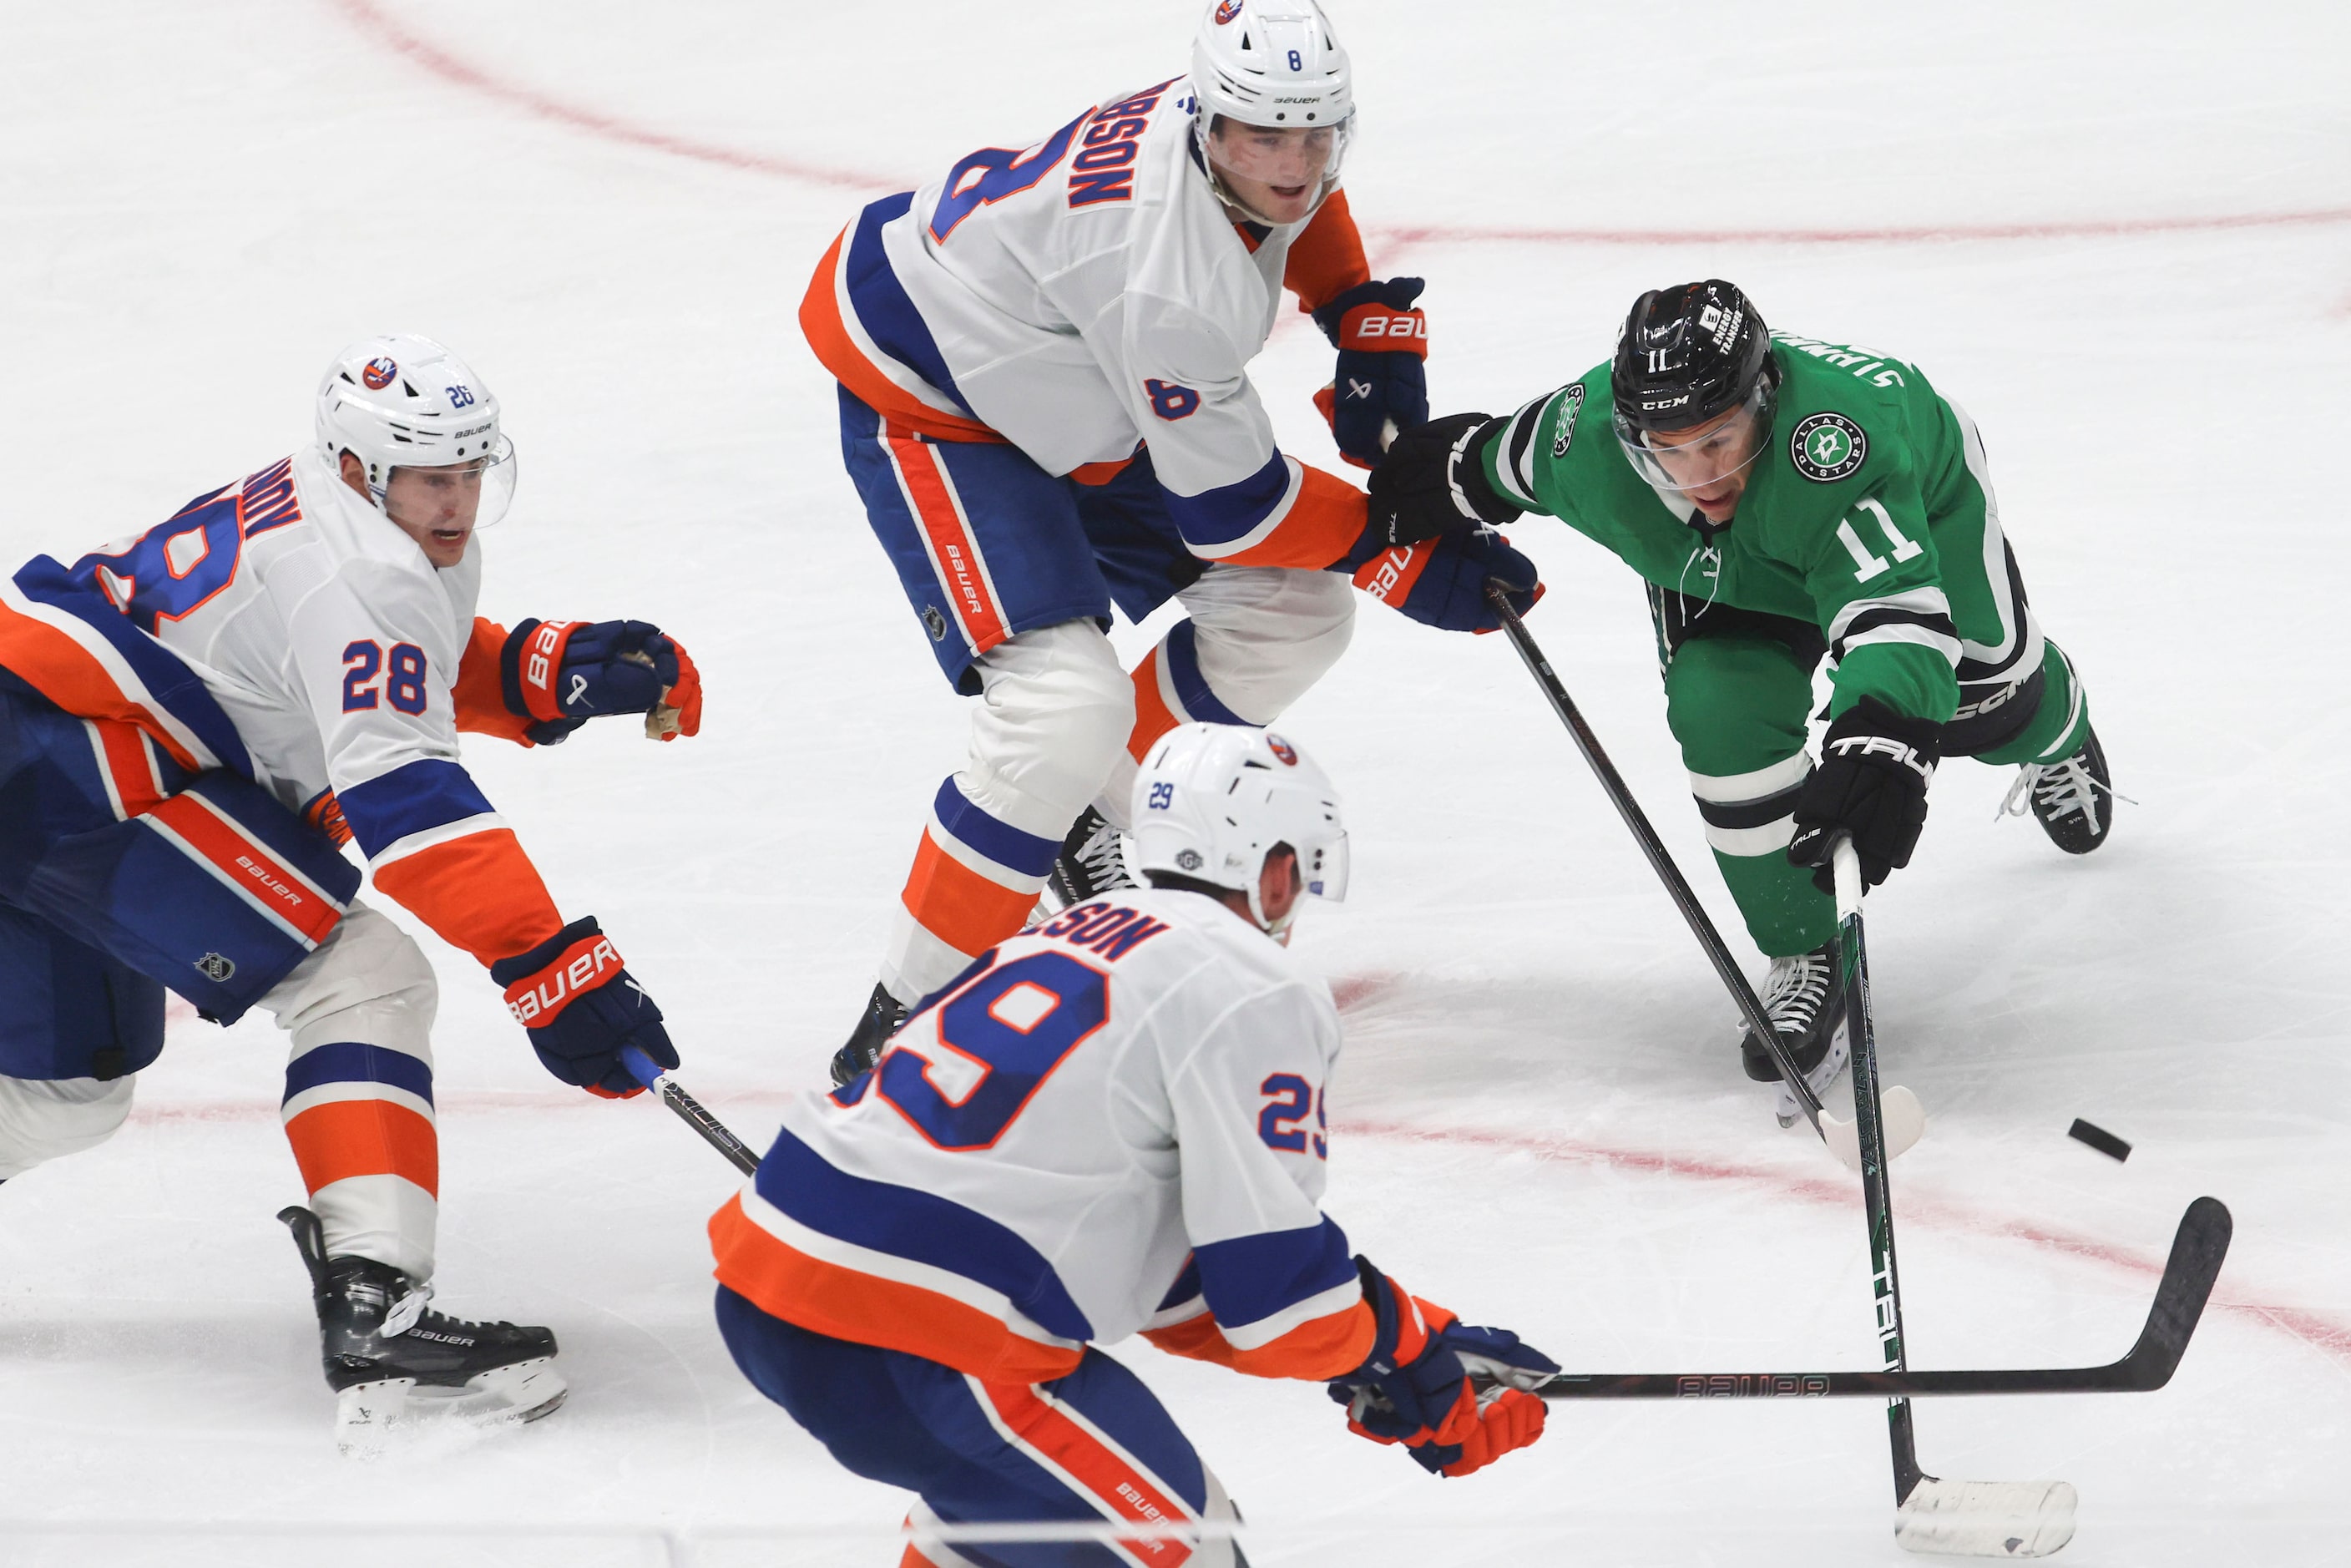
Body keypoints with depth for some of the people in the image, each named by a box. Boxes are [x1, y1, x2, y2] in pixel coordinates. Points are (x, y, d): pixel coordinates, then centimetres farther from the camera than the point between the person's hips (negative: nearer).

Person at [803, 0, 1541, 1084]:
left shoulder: (1246, 119, -16)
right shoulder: (1174, 286, -39)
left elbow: (1301, 203, 13)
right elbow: (1230, 507, -26)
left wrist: (1369, 325, 1)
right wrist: (1408, 564, -17)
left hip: (1062, 374, 9)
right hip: (925, 404, -9)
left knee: (1288, 614, 7)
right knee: (1065, 709, -25)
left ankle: (1094, 832, 25)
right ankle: (904, 1017, -15)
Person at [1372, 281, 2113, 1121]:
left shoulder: (1835, 435, -52)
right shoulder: (1583, 439, -38)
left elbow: (1895, 605, -62)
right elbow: (1497, 460, -12)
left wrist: (1883, 741, -77)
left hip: (1916, 504, -2)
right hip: (1727, 571, 2)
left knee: (1991, 702, 15)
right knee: (1722, 713, -23)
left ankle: (2054, 731, 58)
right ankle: (1804, 953, -4)